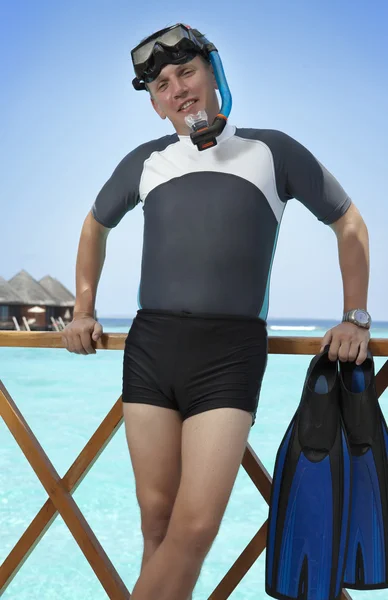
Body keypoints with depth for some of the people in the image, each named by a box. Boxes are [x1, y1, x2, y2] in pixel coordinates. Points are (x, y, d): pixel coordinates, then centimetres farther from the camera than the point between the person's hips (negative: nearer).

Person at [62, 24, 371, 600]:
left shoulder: (272, 151, 6)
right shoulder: (145, 162, 12)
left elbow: (349, 222, 15)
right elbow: (95, 226, 28)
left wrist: (355, 317, 7)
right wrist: (83, 310, 18)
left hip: (231, 354, -2)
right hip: (149, 347, 3)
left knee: (196, 526, -10)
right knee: (158, 518, 5)